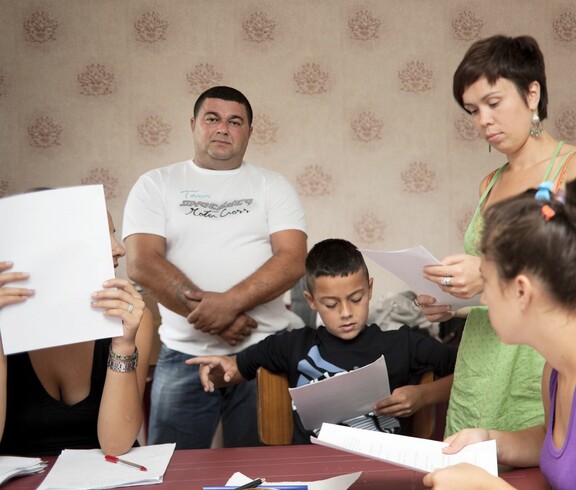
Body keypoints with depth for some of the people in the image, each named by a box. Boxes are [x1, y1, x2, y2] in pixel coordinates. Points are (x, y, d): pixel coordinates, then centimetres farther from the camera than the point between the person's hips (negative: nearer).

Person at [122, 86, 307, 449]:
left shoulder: (272, 186, 8)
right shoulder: (156, 185, 7)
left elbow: (293, 260, -5)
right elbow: (142, 262, -6)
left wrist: (229, 302, -19)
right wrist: (210, 316, -14)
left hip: (265, 350, 0)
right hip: (184, 354, 0)